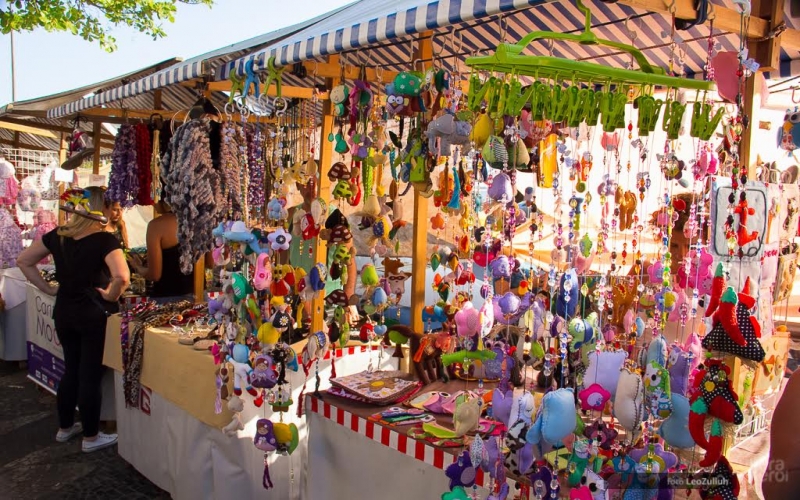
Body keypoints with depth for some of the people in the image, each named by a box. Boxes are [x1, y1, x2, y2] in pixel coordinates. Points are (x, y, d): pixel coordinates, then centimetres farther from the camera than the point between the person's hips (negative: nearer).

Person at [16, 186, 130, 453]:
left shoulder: (57, 235, 1)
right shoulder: (104, 240, -18)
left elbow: (23, 261, 11)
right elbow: (122, 277, -33)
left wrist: (48, 288, 10)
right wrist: (111, 296, -15)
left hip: (64, 312, 6)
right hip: (95, 315, -6)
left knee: (71, 370, 21)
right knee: (90, 375, 5)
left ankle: (65, 428, 36)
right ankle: (91, 437, 18)